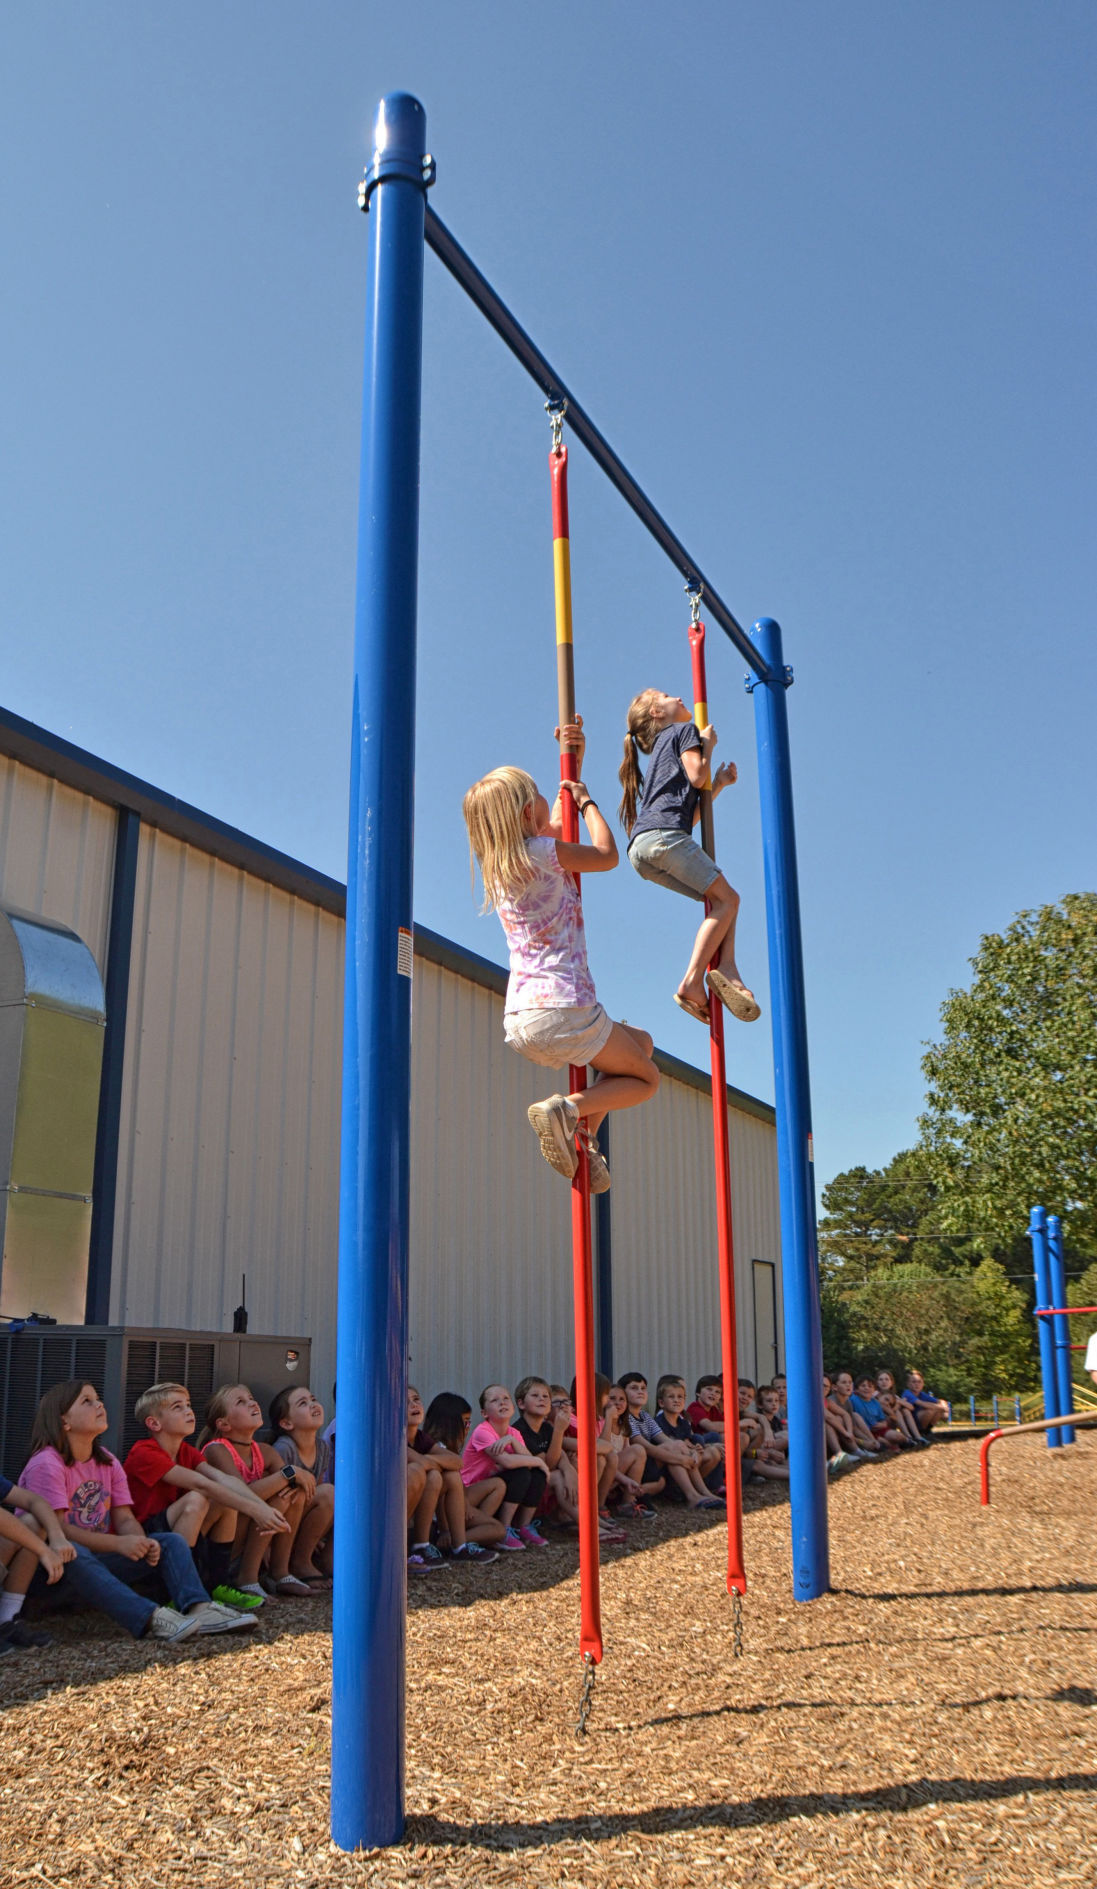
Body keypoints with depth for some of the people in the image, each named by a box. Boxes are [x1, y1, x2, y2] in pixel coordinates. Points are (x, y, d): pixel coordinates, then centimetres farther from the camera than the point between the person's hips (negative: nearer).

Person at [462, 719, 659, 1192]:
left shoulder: (495, 861, 14)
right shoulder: (544, 853, -10)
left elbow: (555, 826, 30)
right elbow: (607, 854, 6)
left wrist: (573, 761, 29)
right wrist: (586, 800, 17)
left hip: (518, 1021, 8)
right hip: (562, 1011, -8)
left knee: (640, 1041, 27)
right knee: (646, 1078, 13)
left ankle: (583, 1135, 11)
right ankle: (567, 1109, -11)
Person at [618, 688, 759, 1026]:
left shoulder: (662, 752, 37)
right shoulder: (684, 731, 13)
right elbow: (696, 776, -3)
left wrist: (719, 784, 31)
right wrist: (708, 743, 13)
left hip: (641, 851, 9)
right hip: (662, 834, -9)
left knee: (722, 899, 9)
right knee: (726, 899, -10)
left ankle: (725, 967, -12)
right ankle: (691, 983, -20)